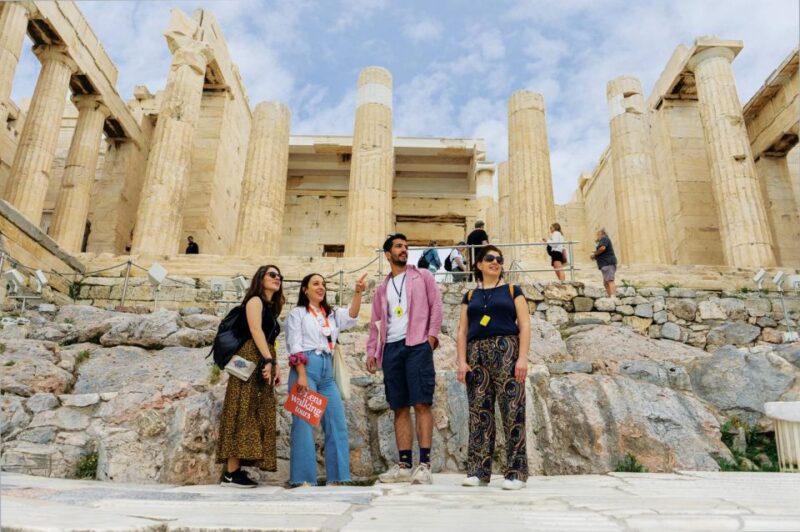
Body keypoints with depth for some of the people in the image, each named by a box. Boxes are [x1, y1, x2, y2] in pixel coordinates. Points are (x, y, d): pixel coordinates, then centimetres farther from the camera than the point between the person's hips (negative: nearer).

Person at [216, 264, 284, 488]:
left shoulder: (271, 308, 24)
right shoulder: (255, 300, 0)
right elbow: (255, 331, -12)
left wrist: (275, 366, 10)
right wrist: (268, 360, -20)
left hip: (263, 363, 9)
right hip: (251, 361, -9)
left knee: (258, 415, 4)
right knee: (244, 412, -11)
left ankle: (236, 469, 5)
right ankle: (231, 472, -10)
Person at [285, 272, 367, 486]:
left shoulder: (331, 314, 22)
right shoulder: (297, 313, 8)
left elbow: (351, 318, 1)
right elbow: (295, 346, -3)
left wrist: (358, 293, -13)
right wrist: (301, 375, -15)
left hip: (327, 371, 6)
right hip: (306, 368, -6)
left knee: (338, 423, 1)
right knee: (304, 424, -6)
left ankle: (336, 476, 6)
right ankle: (303, 478, -1)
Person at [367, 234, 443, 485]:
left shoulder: (422, 276, 12)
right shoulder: (382, 288, 21)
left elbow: (436, 305, 4)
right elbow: (375, 322, 19)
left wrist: (432, 334, -9)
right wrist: (371, 351, 8)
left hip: (417, 344, -4)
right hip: (391, 348, 4)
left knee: (422, 404, -9)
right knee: (400, 408, 5)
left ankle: (424, 464, -8)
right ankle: (404, 465, 9)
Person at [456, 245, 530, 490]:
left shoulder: (512, 291, 11)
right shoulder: (470, 296, 17)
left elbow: (524, 325, 3)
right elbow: (462, 331, 12)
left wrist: (523, 357, -9)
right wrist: (462, 361, 0)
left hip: (506, 351, -2)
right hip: (476, 354, 3)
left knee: (512, 411, -6)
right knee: (479, 412, 2)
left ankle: (516, 472, -1)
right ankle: (478, 470, 7)